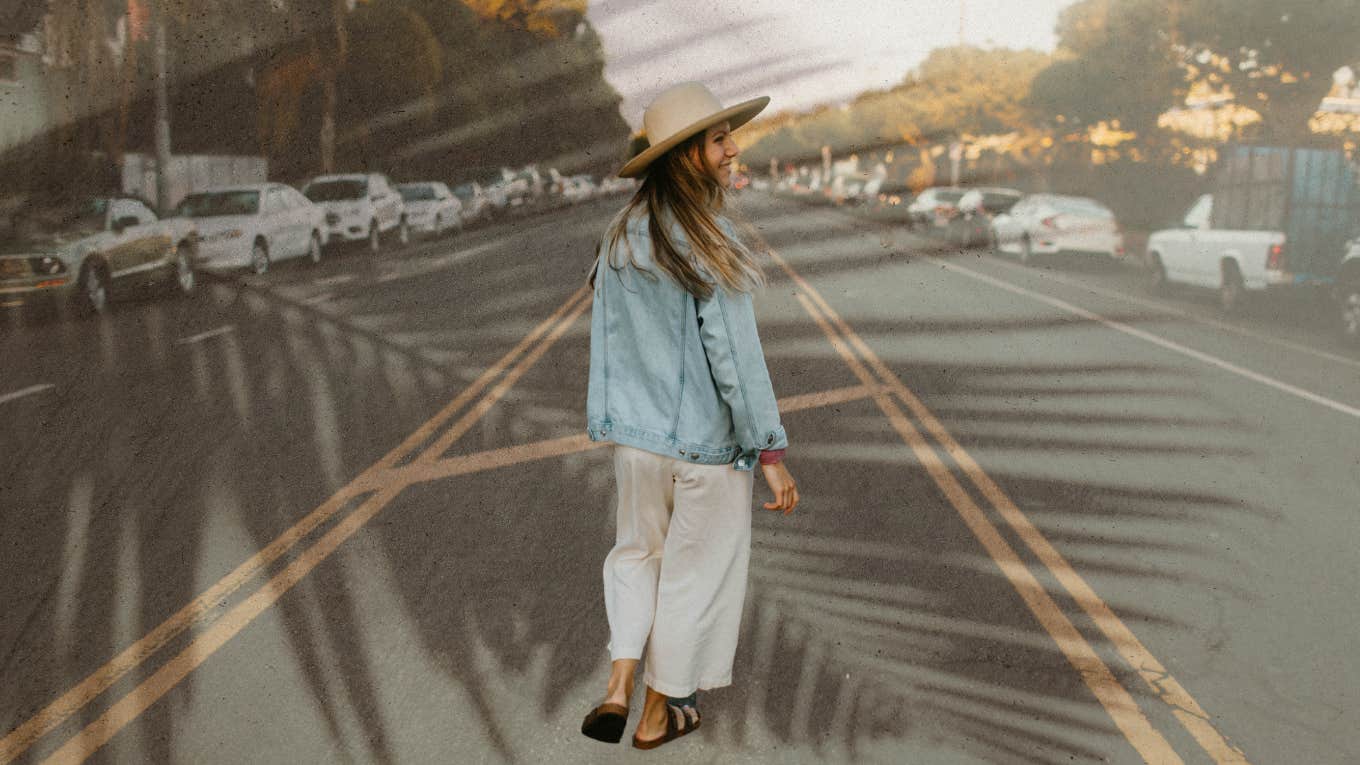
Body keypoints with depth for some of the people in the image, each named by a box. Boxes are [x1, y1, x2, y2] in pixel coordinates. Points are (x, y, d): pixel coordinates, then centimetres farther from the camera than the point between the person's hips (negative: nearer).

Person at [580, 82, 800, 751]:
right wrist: (770, 451, -14)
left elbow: (604, 339, 5)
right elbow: (735, 357, -20)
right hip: (706, 442, -5)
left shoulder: (620, 237, 0)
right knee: (695, 569, 13)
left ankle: (619, 681, 17)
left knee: (637, 551, 26)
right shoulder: (708, 244, -20)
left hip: (635, 437, 6)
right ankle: (661, 711, 28)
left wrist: (605, 421, 15)